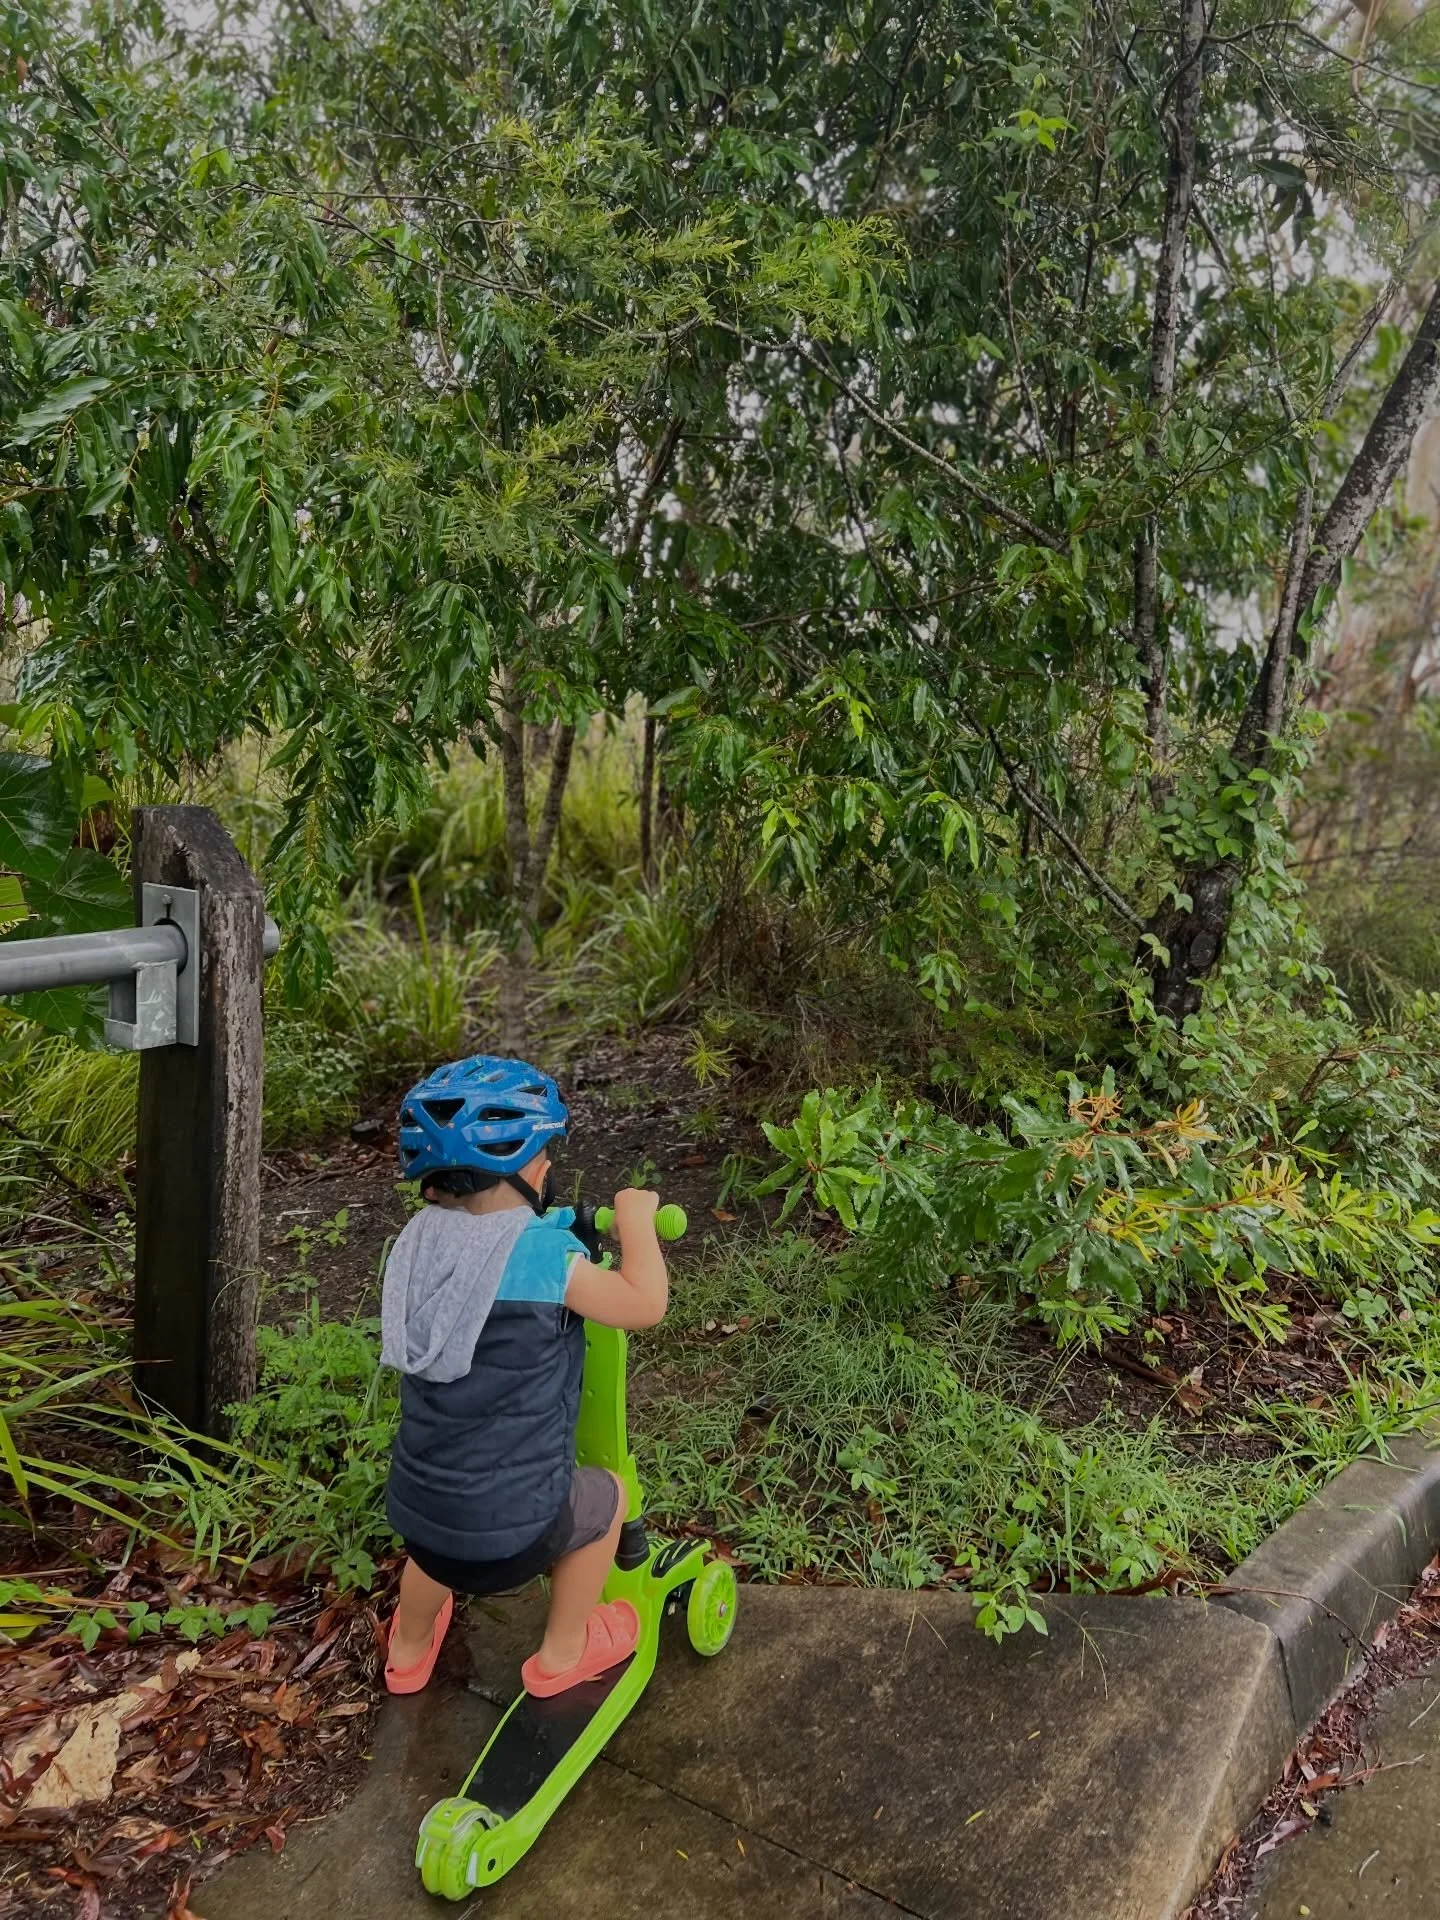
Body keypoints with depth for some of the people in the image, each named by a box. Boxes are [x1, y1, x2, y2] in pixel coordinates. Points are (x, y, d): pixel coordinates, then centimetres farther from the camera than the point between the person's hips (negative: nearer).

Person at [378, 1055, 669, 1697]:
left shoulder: (417, 1242, -4)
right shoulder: (545, 1252, -22)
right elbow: (646, 1303, -13)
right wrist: (635, 1217, 0)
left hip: (413, 1511, 6)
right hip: (511, 1532, -5)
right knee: (603, 1496, 25)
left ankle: (408, 1651, 59)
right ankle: (562, 1654, 38)